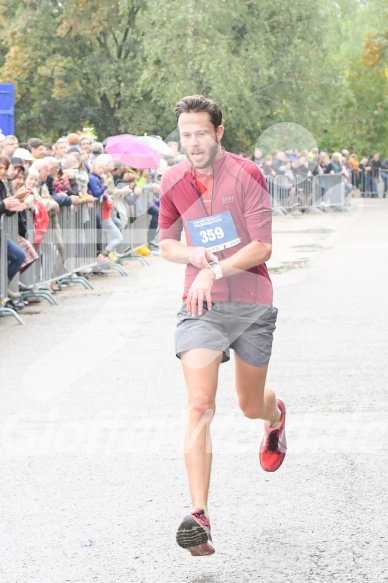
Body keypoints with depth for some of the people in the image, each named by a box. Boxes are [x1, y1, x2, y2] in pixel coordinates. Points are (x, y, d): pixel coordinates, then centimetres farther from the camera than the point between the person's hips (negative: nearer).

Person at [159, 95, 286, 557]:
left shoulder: (246, 176, -9)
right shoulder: (173, 182, 2)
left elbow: (262, 246, -11)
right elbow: (167, 245, 14)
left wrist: (216, 270, -21)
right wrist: (196, 256, -7)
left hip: (252, 303, -1)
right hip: (200, 306, 1)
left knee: (251, 405, 14)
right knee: (199, 407, -16)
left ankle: (276, 415, 55)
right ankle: (198, 517, -20)